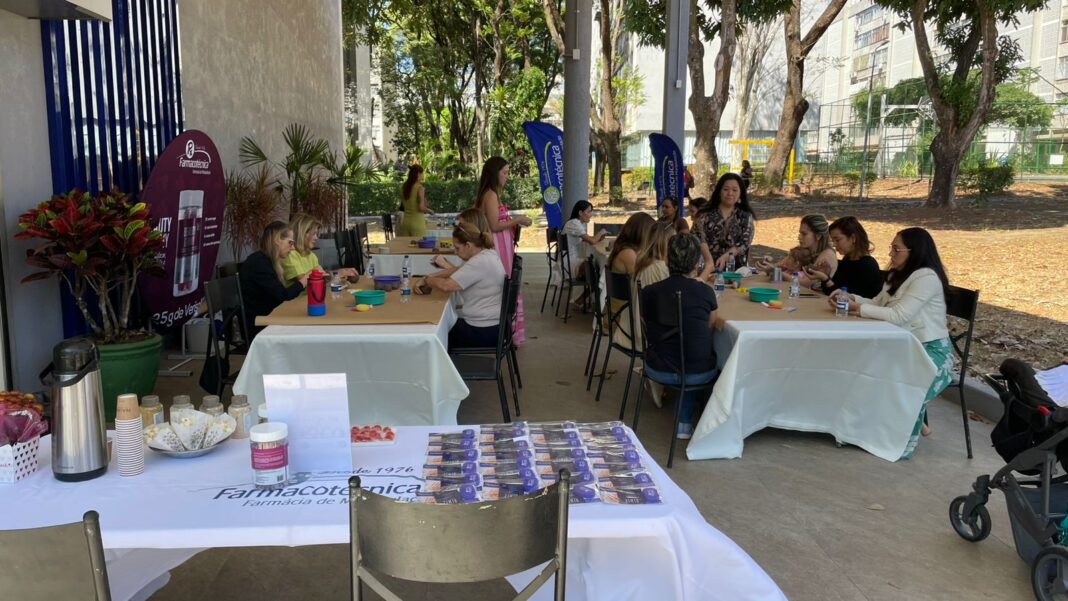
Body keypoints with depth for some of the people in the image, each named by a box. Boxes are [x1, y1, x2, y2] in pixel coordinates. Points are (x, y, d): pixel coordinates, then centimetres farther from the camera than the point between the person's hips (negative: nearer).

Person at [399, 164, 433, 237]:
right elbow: (421, 208, -17)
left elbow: (403, 206, 14)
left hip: (405, 222, 6)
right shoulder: (420, 187, -12)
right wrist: (430, 211, 2)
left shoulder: (403, 187, 6)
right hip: (417, 222, -6)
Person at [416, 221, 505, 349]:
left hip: (483, 331, -9)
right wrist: (428, 278, 6)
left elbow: (446, 286, -25)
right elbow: (455, 270, 16)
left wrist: (426, 280, -6)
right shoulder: (487, 254, 9)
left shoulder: (480, 262, -22)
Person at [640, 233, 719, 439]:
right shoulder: (705, 292, -10)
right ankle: (685, 422, 40)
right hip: (700, 373, -1)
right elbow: (709, 327, 8)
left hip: (658, 371, 1)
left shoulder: (649, 292, -6)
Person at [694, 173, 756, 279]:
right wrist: (709, 260, -25)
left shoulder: (746, 216, 8)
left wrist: (724, 257, -18)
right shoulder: (705, 214, 4)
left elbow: (744, 242, -2)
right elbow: (699, 237, -8)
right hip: (709, 267, 0)